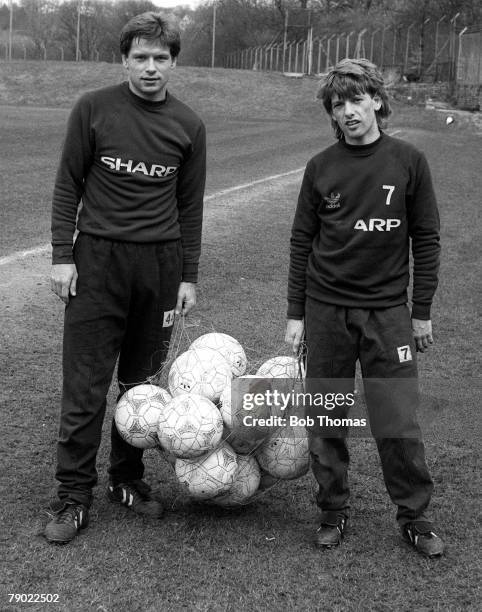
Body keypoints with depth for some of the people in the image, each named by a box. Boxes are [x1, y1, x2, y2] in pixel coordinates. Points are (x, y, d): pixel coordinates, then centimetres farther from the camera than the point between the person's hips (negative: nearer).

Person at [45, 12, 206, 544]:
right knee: (85, 386, -1)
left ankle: (128, 479, 23)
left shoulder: (188, 125, 6)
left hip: (161, 262, 2)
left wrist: (188, 276, 9)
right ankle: (73, 497, 9)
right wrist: (62, 254, -4)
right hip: (98, 259, -2)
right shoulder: (93, 110, 0)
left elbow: (190, 205, 11)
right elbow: (68, 185, 3)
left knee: (143, 383, 8)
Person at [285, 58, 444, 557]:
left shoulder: (408, 162, -1)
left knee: (399, 424, -1)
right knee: (325, 422, 7)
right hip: (326, 311, 2)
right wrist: (295, 315, 5)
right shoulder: (321, 168, 2)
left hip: (388, 313, -1)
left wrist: (422, 312, 3)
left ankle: (414, 516, 18)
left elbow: (426, 239, 4)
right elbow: (301, 243, 7)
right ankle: (333, 512, 24)